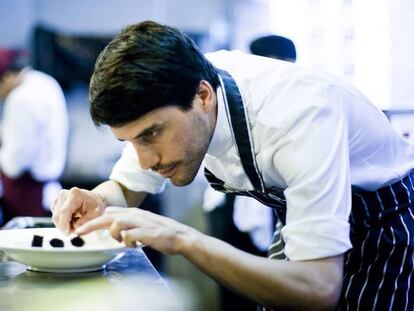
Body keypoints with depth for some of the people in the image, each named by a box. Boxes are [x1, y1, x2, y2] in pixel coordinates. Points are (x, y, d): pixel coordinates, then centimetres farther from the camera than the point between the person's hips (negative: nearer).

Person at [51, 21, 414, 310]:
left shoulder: (300, 116, -38)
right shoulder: (165, 101, -18)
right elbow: (126, 187, -2)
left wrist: (183, 239, -47)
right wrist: (98, 203, -25)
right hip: (303, 223, 5)